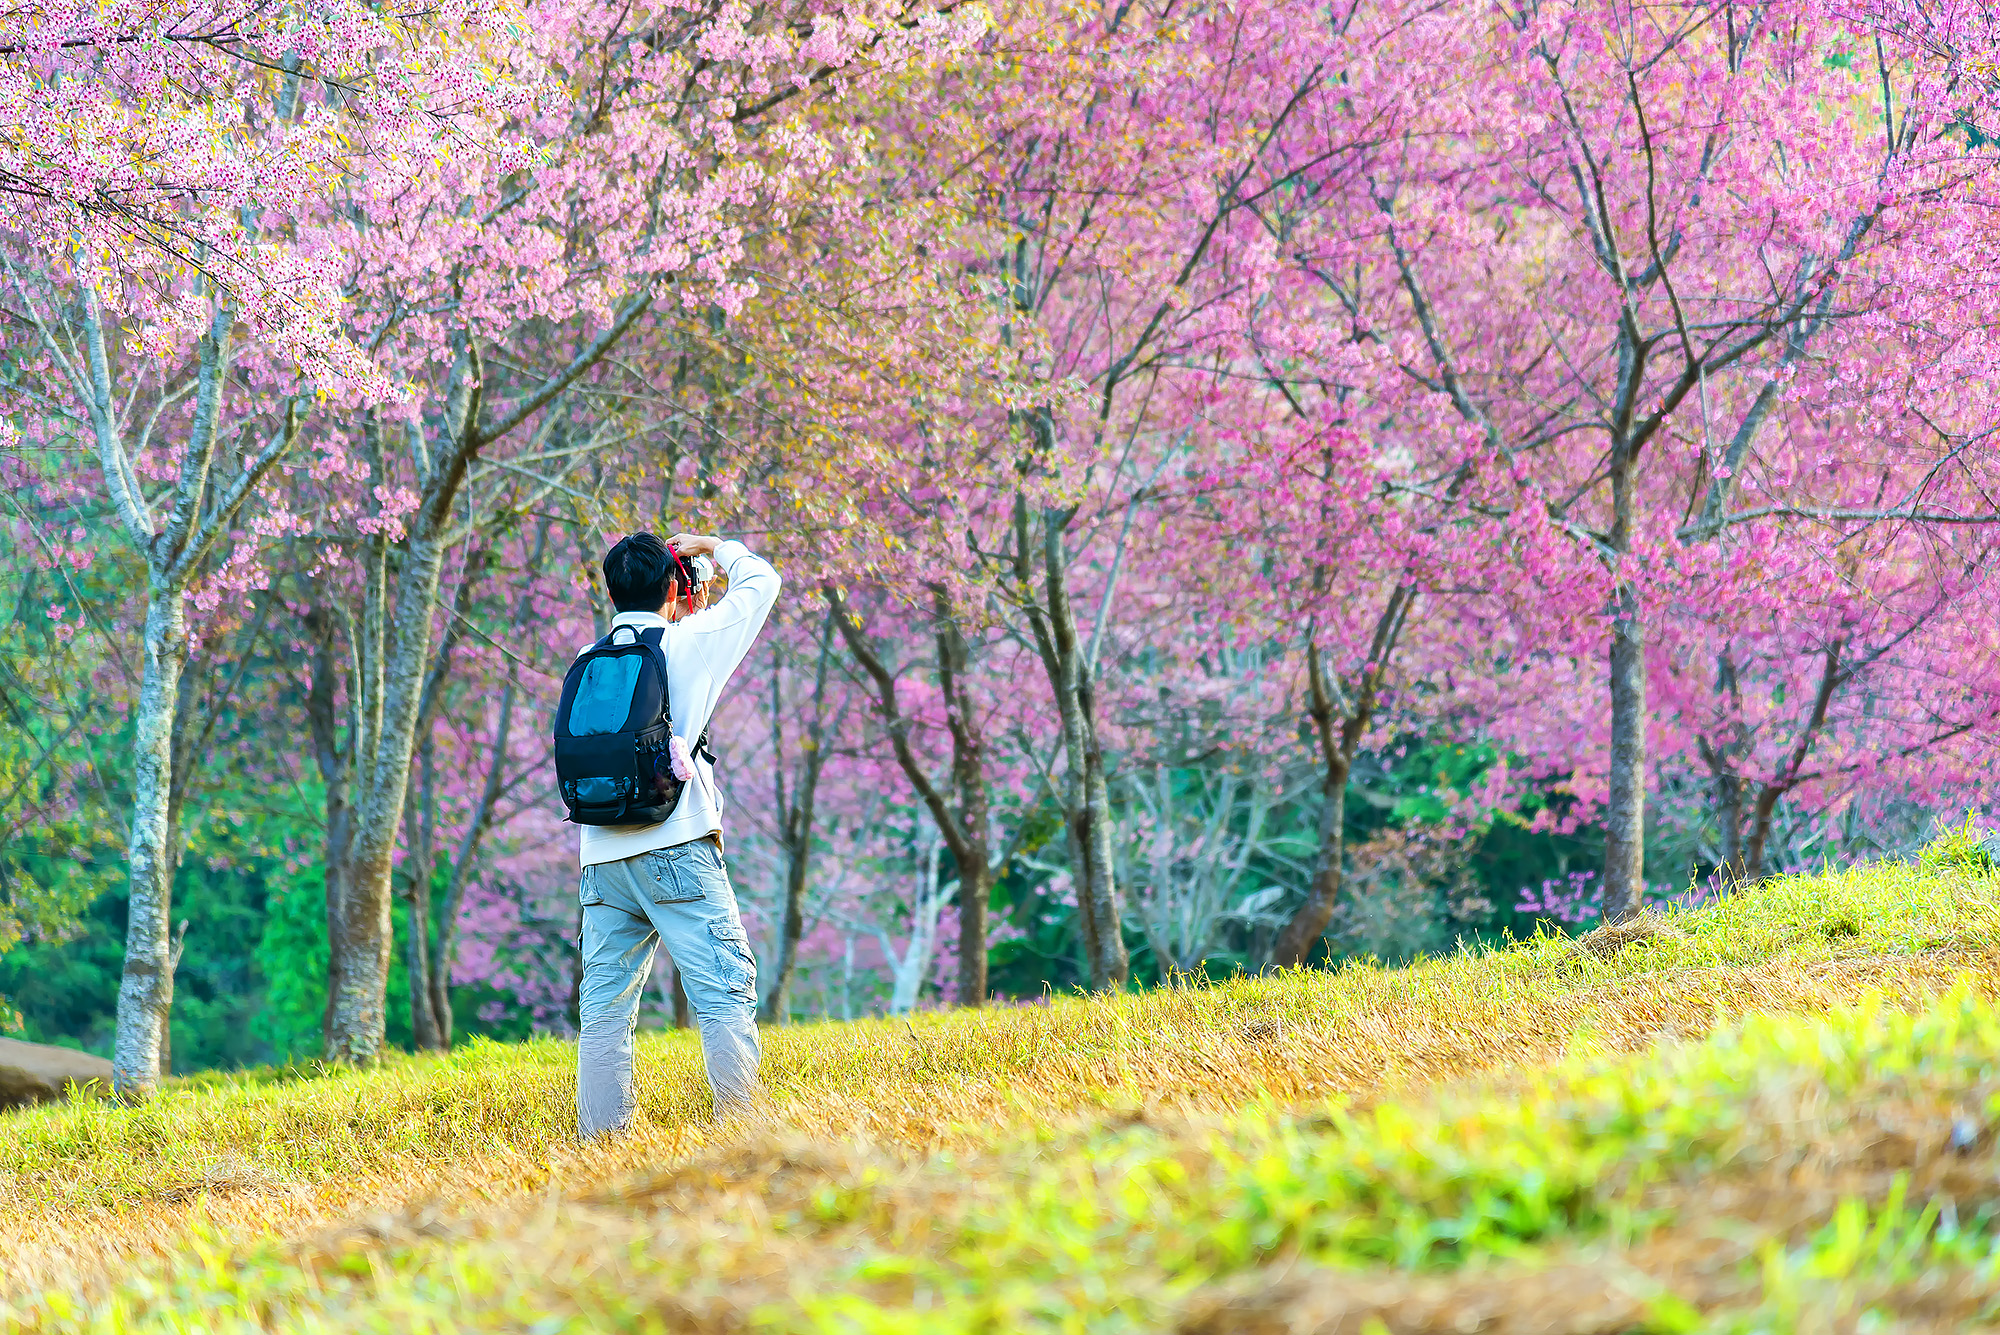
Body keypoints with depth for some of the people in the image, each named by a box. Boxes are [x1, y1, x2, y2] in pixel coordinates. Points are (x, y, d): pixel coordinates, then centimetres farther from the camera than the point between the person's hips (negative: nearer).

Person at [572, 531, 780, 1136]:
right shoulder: (687, 643, 1)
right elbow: (760, 580, 13)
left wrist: (689, 617, 37)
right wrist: (707, 547, 28)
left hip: (602, 859, 5)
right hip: (676, 846, -5)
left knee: (604, 1009, 5)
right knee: (725, 994, -4)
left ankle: (601, 1142, 3)